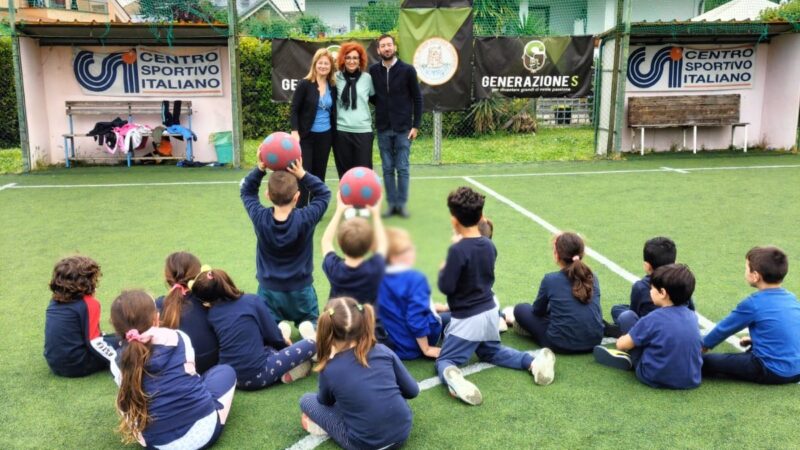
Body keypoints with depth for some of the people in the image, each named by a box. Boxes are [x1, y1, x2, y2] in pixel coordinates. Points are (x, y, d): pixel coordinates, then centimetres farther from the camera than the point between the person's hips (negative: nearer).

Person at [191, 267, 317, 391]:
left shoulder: (211, 314, 6)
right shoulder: (251, 300, -6)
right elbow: (273, 336, 1)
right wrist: (285, 342, 23)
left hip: (230, 378, 5)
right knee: (311, 344, 5)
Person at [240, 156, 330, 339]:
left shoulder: (260, 218, -17)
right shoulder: (305, 219, -22)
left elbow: (247, 191, 1)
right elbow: (324, 193, -7)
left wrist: (260, 169, -12)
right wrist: (302, 175, -18)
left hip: (269, 289, 1)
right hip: (301, 289, -1)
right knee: (311, 319, 25)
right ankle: (309, 327, -11)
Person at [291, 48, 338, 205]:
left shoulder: (332, 87, 5)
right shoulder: (305, 84, -7)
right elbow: (293, 109, -8)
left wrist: (334, 134, 10)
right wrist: (295, 131, -17)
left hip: (325, 136, 4)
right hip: (306, 136, -4)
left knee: (319, 173, 9)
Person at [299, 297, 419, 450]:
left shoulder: (329, 371, -11)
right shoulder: (383, 351, -7)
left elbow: (326, 402, 12)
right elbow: (412, 391, 2)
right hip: (402, 432, 2)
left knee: (306, 400, 14)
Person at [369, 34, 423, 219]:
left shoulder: (407, 70, -4)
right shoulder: (373, 70, 2)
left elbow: (417, 99, -2)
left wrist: (416, 125, -5)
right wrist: (381, 104, -3)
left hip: (403, 128, -2)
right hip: (383, 129, 2)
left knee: (402, 168, 1)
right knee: (388, 168, 7)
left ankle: (402, 204, 11)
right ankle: (392, 204, 15)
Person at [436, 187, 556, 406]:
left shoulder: (457, 250, -23)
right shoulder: (489, 245, -1)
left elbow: (446, 287, -20)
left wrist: (442, 270, 1)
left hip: (467, 319, -6)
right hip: (490, 312, 6)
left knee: (444, 360, 5)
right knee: (492, 352, 30)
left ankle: (452, 376, -32)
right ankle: (533, 362, 4)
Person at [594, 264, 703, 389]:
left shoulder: (653, 319, -17)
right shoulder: (692, 316, -1)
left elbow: (621, 345, -7)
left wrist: (620, 340, 19)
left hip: (656, 379, -5)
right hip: (691, 381, 6)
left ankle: (633, 359, 14)